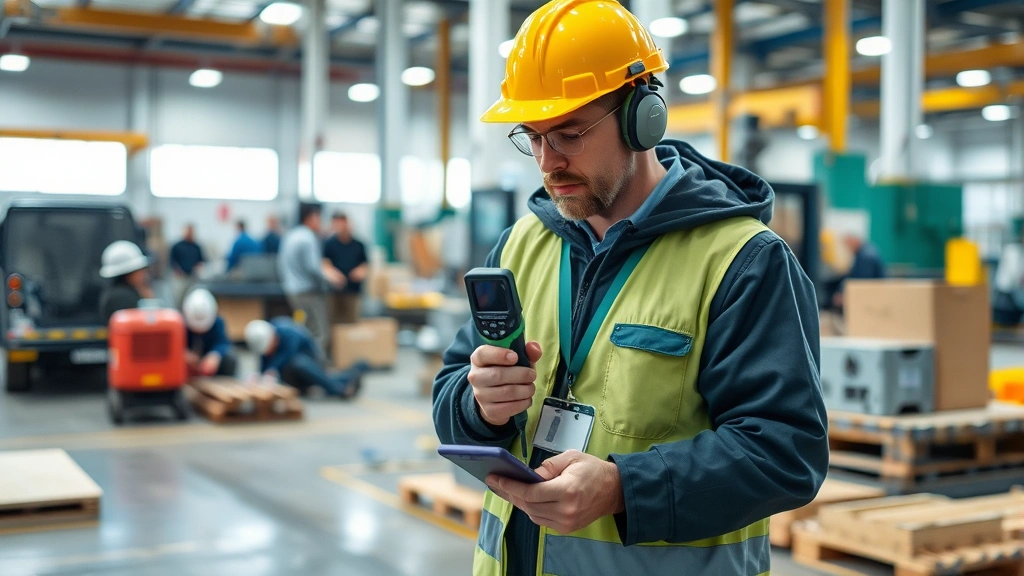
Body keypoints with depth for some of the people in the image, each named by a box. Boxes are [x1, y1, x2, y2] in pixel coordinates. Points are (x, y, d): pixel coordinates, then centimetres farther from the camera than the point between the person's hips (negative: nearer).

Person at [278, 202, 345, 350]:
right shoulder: (308, 238, -14)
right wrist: (332, 278, -8)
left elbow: (281, 265, 18)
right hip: (309, 292, -10)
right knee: (320, 334, -9)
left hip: (291, 291, 10)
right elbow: (312, 267, -19)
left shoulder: (289, 236, 14)